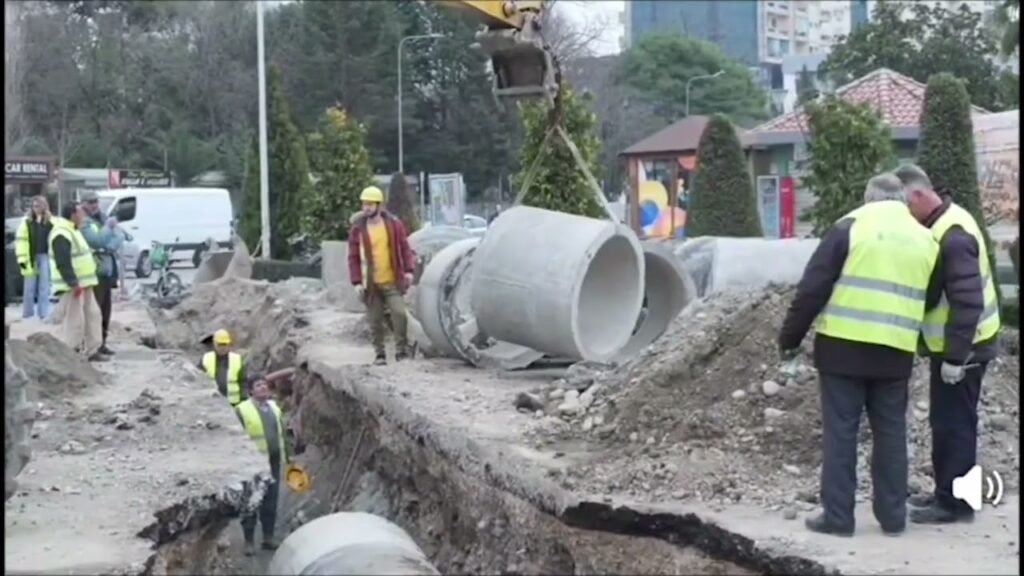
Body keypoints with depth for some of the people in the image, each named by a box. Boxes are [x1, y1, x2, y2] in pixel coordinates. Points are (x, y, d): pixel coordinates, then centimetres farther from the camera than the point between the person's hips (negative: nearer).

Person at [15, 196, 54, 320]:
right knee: (29, 287, 6)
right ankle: (27, 312, 16)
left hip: (45, 256, 0)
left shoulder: (51, 222, 0)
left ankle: (43, 313, 11)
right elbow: (21, 240, -1)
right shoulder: (27, 221, 0)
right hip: (31, 257, 0)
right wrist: (22, 258, -7)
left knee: (44, 286, 5)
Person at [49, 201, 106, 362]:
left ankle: (92, 350, 18)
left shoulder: (73, 231, 18)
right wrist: (73, 283, -26)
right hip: (72, 286, -11)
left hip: (83, 283, 11)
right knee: (75, 319, -9)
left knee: (93, 315, 12)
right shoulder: (62, 235, -17)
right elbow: (63, 263, -23)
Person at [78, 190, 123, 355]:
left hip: (107, 270, 8)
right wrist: (108, 227, -10)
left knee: (106, 309, 12)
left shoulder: (102, 218, 16)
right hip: (93, 272, -8)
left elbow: (119, 237, 6)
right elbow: (97, 240, -22)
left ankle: (101, 342, 20)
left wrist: (112, 246, -13)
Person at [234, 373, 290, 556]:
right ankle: (249, 541, 8)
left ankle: (268, 538, 22)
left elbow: (282, 433, 20)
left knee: (271, 502, 11)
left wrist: (287, 457, 18)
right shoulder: (242, 410, -7)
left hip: (274, 462, 6)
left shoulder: (274, 407, 14)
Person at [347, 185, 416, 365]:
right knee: (375, 321, 6)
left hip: (392, 281, 0)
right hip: (371, 283, 1)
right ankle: (379, 354, 17)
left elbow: (404, 248, 6)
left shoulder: (394, 224, 1)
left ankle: (401, 351, -1)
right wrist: (356, 282, -5)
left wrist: (409, 270, -5)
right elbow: (353, 257, 1)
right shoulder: (357, 229, -1)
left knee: (399, 313, -12)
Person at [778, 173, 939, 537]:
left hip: (844, 346, -4)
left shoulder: (851, 226, -3)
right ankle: (892, 516, 17)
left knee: (840, 431, 2)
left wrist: (790, 337, 2)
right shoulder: (925, 240, 11)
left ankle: (837, 516, 3)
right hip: (896, 351, 4)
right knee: (890, 433, 13)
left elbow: (813, 288, -6)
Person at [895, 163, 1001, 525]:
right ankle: (946, 493, 26)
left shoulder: (953, 237, -24)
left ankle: (955, 502, 5)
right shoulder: (940, 225, 8)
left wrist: (955, 356, -24)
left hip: (961, 348, -10)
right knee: (945, 421, 16)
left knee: (953, 423, -3)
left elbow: (967, 302, -27)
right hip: (951, 344, 10)